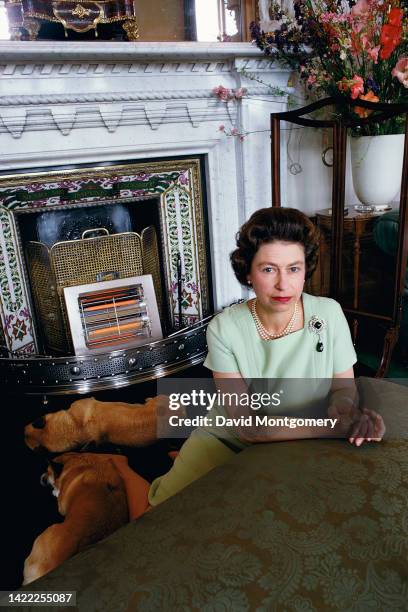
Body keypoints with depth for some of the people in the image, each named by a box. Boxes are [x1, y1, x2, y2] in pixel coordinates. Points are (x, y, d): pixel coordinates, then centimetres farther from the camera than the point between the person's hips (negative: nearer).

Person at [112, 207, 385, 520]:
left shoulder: (329, 313, -16)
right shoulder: (224, 329, -22)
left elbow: (344, 387, -2)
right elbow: (247, 426, -25)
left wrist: (343, 410, -27)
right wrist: (331, 427, -35)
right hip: (226, 442, -2)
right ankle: (122, 468, 23)